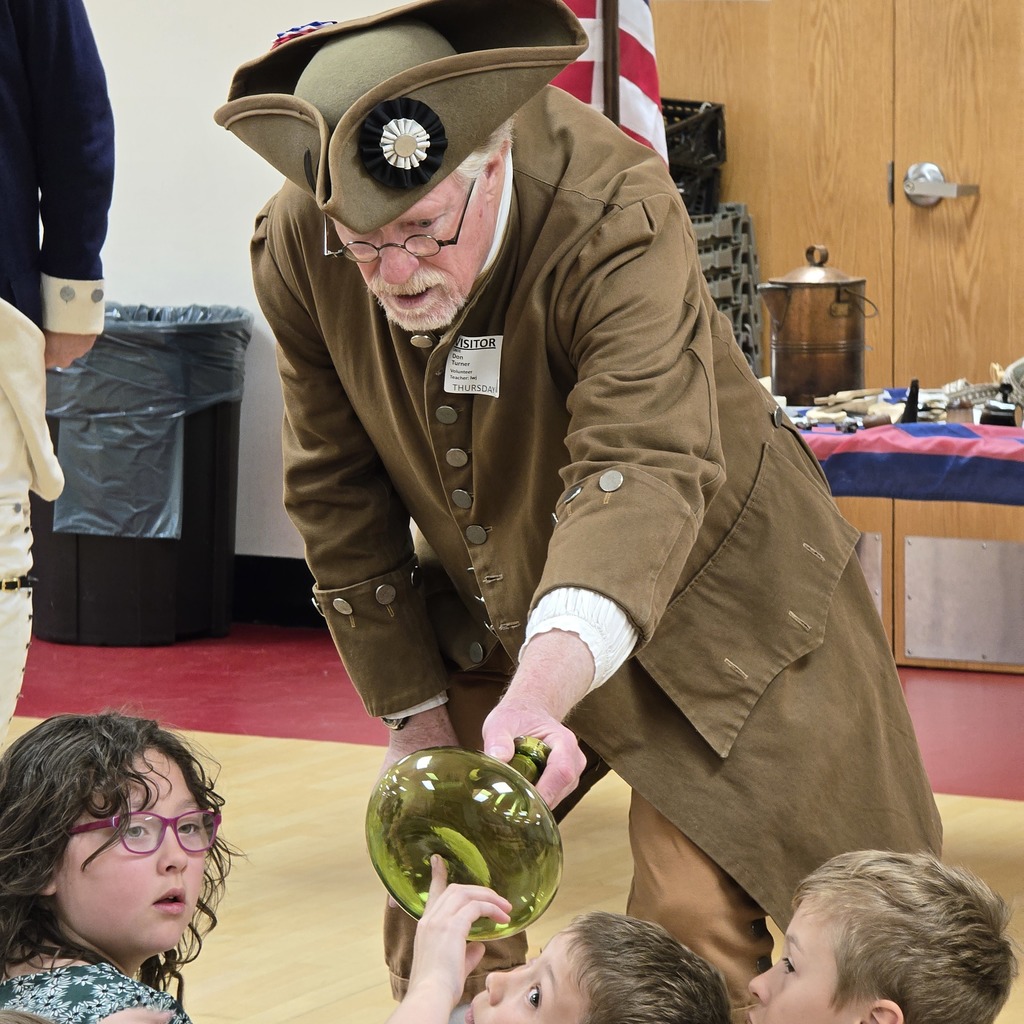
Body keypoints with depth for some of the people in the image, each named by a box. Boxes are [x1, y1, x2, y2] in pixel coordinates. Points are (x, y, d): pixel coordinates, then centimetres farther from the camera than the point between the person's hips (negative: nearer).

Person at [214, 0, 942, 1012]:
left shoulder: (616, 210, -33)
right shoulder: (296, 246, -17)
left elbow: (645, 468, -44)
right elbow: (337, 491, -4)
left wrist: (541, 690, -59)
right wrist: (412, 705, 0)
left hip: (693, 583, -4)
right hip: (484, 614, 5)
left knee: (699, 926, -12)